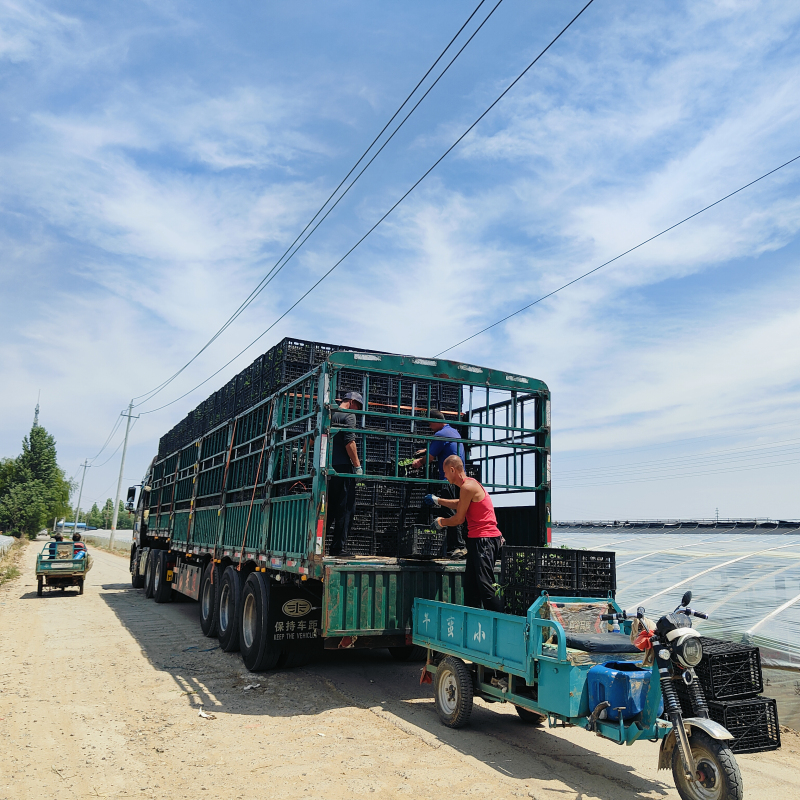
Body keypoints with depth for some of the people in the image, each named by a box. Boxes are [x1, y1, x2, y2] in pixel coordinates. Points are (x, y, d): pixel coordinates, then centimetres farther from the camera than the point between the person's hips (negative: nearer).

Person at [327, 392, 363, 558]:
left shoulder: (329, 415, 17)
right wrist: (358, 465, -13)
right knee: (345, 507, -3)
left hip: (327, 467, 8)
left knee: (329, 507, 15)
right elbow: (349, 442, -16)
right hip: (343, 467, -8)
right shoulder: (349, 416, -5)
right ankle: (339, 547, -4)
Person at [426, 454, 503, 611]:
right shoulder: (470, 484, 17)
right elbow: (460, 504, 36)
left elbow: (459, 518, -10)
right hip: (478, 539, 10)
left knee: (485, 585, -12)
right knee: (471, 585, 12)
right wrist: (437, 501, 44)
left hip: (484, 540, -10)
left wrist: (441, 522, 8)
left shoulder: (468, 487, -15)